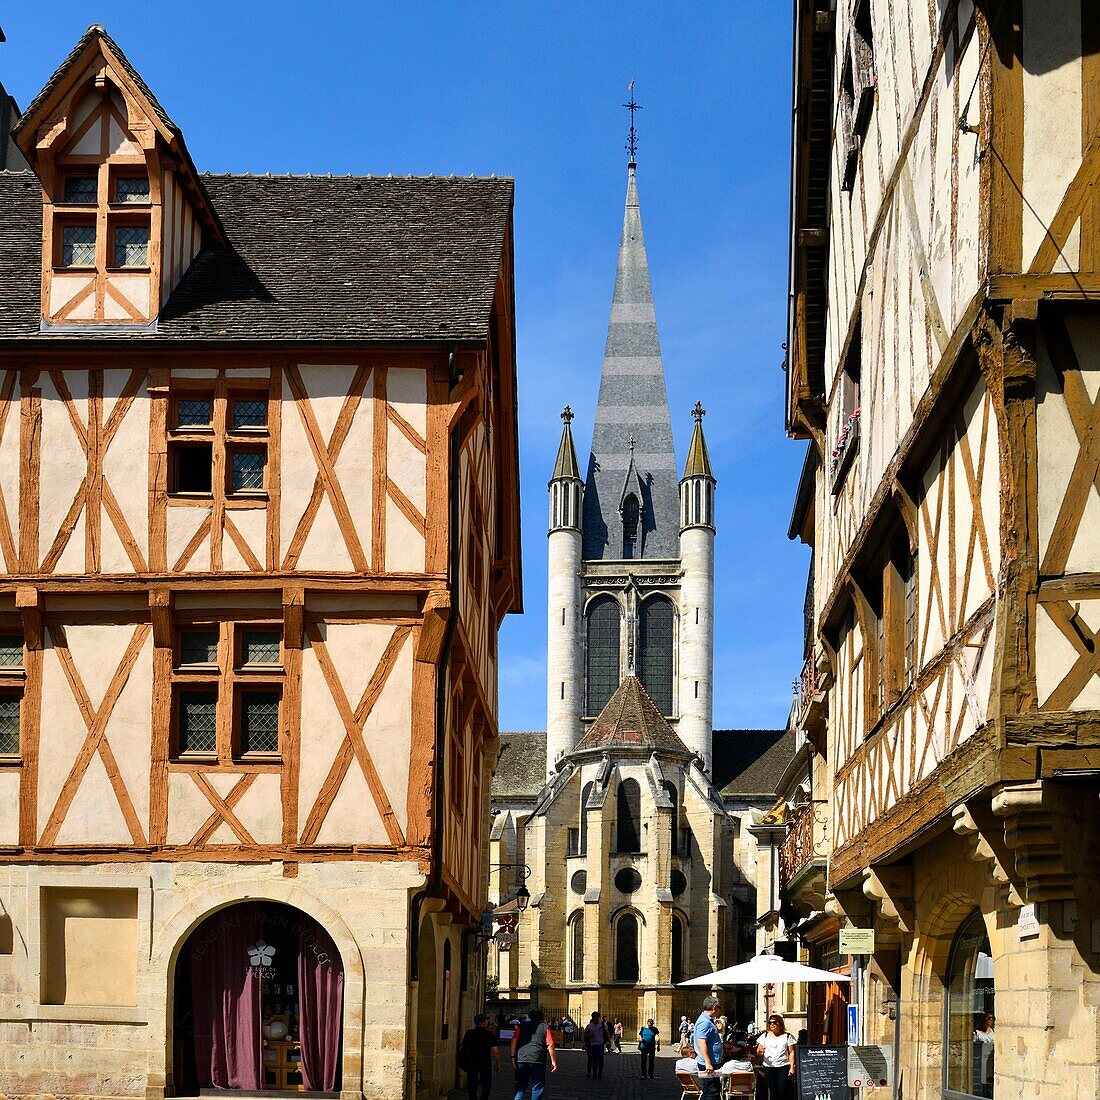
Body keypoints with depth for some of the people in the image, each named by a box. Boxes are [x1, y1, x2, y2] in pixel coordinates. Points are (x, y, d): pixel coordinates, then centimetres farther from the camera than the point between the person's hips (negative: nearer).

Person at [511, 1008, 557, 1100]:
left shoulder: (522, 1026, 13)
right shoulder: (545, 1027, 6)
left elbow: (514, 1040, 4)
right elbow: (550, 1045, -2)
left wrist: (513, 1057, 4)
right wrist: (553, 1061, 0)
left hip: (521, 1059, 2)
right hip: (538, 1060, -2)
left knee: (520, 1086, 11)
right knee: (537, 1087, 7)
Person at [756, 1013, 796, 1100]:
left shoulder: (787, 1036, 6)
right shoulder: (765, 1036, 12)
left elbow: (791, 1053, 3)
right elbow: (758, 1051, 9)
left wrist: (792, 1067, -7)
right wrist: (760, 1051, -16)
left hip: (783, 1067, -2)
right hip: (769, 1067, 2)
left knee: (782, 1091, -10)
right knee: (772, 1092, 1)